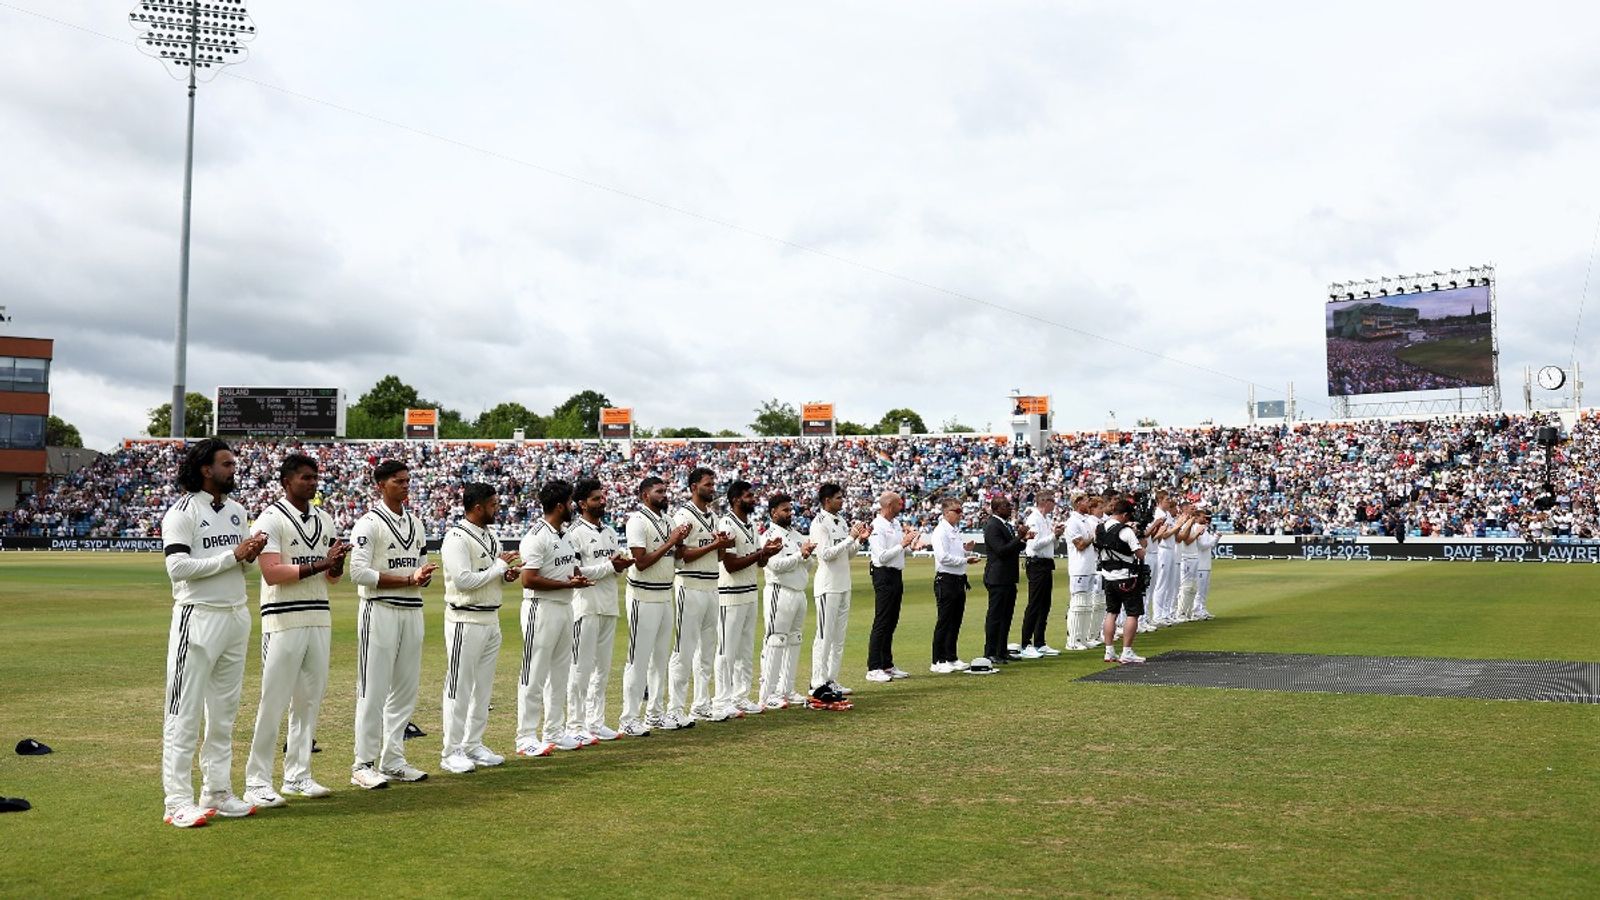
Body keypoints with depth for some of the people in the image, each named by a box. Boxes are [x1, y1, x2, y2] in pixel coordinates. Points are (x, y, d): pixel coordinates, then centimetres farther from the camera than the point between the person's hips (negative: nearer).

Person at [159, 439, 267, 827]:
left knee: (224, 711, 12)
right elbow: (178, 567, -18)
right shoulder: (182, 512, -9)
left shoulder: (236, 511, 14)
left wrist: (251, 555, -2)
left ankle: (217, 794, 19)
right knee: (185, 713, -4)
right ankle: (178, 802, 0)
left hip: (237, 616, 8)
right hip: (198, 617, -8)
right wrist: (232, 555, -18)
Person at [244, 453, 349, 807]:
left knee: (310, 699, 9)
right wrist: (318, 565, -21)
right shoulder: (271, 519, -6)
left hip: (319, 618, 7)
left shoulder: (324, 519, 14)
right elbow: (272, 573, -16)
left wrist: (338, 561, -8)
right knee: (274, 702, -6)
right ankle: (257, 782, 1)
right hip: (283, 620, -7)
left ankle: (297, 775, 18)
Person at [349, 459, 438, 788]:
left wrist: (424, 576, -7)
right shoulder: (369, 523, -7)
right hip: (380, 610, -7)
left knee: (405, 689, 9)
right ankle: (363, 765, 2)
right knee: (373, 690, -5)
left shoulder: (416, 524, 15)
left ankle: (393, 760, 17)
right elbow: (359, 572, -15)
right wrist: (409, 579, -16)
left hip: (412, 611, 7)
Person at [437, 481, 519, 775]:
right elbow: (464, 580, -23)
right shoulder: (457, 538, -14)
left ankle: (473, 745, 22)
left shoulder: (492, 535, 13)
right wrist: (499, 566, -16)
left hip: (492, 619, 9)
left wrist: (508, 575, 0)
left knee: (484, 686, 13)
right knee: (460, 687, -3)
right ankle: (451, 752, 4)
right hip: (466, 621, -9)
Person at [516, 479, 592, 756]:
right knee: (535, 677, -4)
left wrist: (577, 576, 1)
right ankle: (526, 738, 2)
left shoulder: (564, 534, 14)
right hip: (542, 609, -10)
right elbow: (529, 580, -21)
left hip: (565, 608, 10)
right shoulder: (537, 536, -15)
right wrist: (568, 584, -19)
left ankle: (554, 732, 23)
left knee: (559, 674, 14)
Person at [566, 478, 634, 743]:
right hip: (586, 607, -8)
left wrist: (622, 563, -6)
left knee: (603, 667, 12)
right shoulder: (575, 534, -10)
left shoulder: (610, 532, 15)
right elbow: (574, 572, -18)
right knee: (581, 668, -4)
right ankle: (576, 726, 3)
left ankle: (596, 722, 21)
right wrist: (609, 566, -17)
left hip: (609, 607, 8)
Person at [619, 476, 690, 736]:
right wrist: (670, 542, -16)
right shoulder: (638, 521, -12)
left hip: (665, 595, 9)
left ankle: (657, 713, 22)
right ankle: (629, 720, 0)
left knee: (660, 657, 13)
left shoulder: (666, 520, 14)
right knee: (639, 659, -5)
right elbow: (641, 562, -19)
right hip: (644, 597, -8)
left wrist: (679, 541, 0)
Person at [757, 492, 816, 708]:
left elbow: (810, 565, 16)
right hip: (780, 592, -9)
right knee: (775, 642, -9)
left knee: (793, 642, 12)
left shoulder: (796, 535, 18)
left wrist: (809, 555, -5)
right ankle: (768, 695, -8)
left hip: (799, 592, 9)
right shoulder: (769, 536, -8)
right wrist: (800, 555, -16)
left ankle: (787, 690, 19)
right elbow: (776, 565, -20)